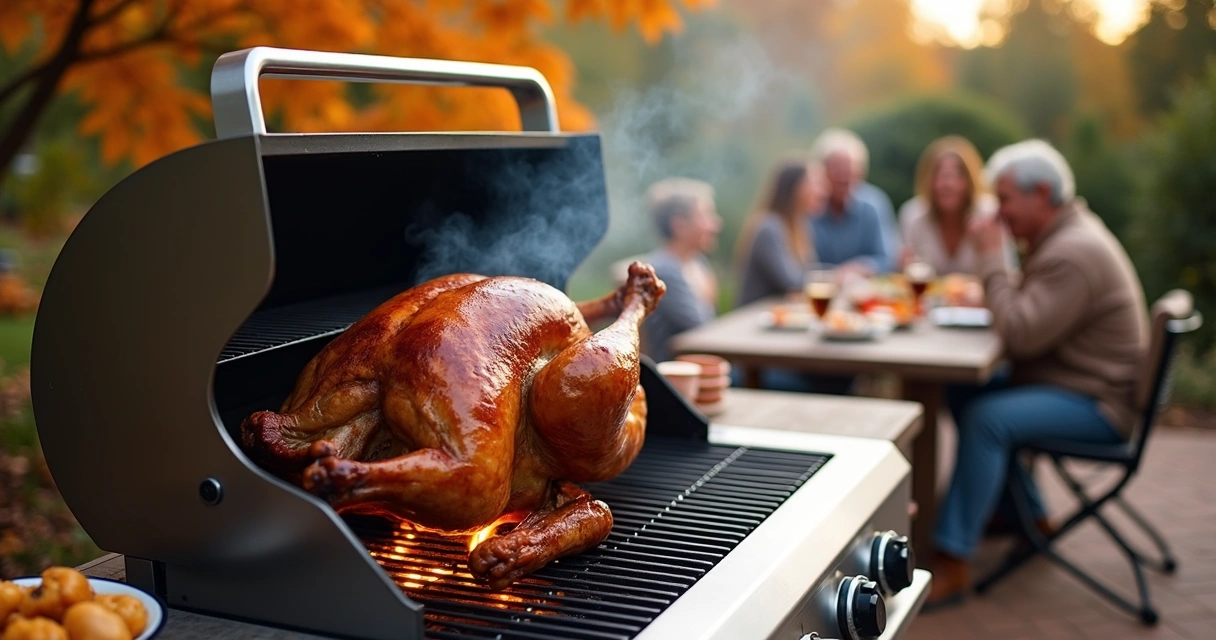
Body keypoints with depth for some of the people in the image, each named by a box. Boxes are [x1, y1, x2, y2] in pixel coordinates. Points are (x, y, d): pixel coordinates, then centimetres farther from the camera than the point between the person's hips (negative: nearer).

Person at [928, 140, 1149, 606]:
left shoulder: (1075, 253, -23)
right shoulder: (1064, 234, 11)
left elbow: (1020, 335, -29)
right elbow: (1031, 314, 19)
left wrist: (990, 256, -22)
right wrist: (985, 298, -1)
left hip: (1097, 404, -11)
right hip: (1072, 385, 11)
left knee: (986, 418, -28)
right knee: (964, 395, 11)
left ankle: (952, 564, -26)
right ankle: (1028, 516, 23)